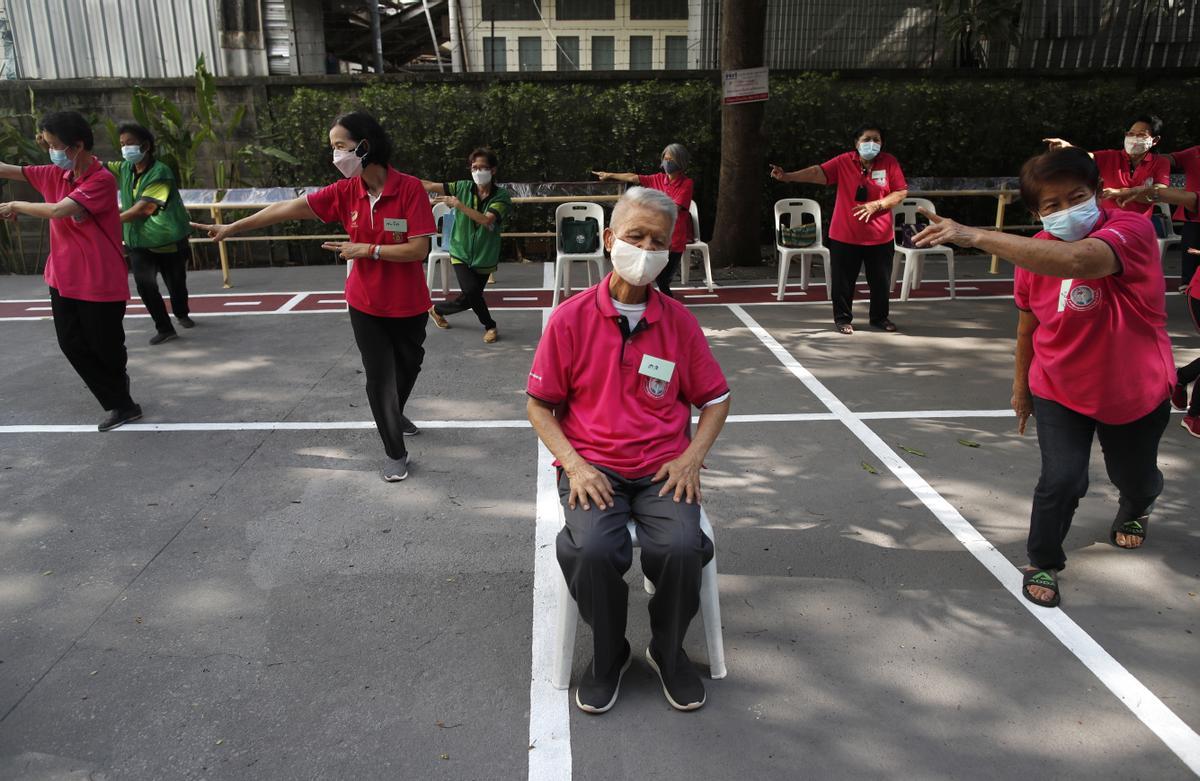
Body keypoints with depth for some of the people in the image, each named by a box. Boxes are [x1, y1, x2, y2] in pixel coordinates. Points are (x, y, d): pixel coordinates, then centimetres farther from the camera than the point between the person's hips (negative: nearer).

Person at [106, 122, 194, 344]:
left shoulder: (160, 173, -19)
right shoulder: (125, 169, 2)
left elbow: (145, 208, -27)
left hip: (169, 242, -4)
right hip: (139, 242, 4)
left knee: (176, 284, 12)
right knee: (145, 285, -12)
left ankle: (182, 314, 42)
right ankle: (164, 328, -1)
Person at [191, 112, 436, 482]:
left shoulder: (410, 188, -18)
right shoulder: (345, 192, -7)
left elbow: (420, 248, -21)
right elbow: (288, 208, -6)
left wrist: (367, 249, -22)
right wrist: (232, 227, -4)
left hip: (409, 305, -1)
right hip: (365, 304, 2)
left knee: (409, 365, 21)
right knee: (379, 378, 2)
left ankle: (395, 414, 52)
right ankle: (395, 453, 18)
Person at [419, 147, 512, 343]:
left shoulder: (501, 196, -11)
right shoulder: (463, 187, -5)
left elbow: (486, 220, -26)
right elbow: (430, 186, -7)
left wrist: (459, 205, -29)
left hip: (485, 257, 0)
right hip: (461, 253, 0)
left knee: (467, 301, 8)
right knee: (471, 290, -22)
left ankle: (437, 309, 40)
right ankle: (490, 326, 5)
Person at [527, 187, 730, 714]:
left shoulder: (679, 321, 4)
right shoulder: (571, 319, -2)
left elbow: (715, 397, 13)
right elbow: (540, 404, 3)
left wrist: (692, 457, -3)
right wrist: (574, 465, -10)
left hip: (663, 468, 1)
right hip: (592, 468, -1)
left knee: (681, 548, -26)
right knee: (592, 551, -29)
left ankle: (668, 650, 7)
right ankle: (607, 655, 3)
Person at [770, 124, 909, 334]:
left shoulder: (889, 162, -2)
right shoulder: (844, 162, -5)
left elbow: (901, 192, -2)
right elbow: (818, 172, -16)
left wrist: (876, 205, -17)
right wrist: (788, 176, -30)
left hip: (881, 237, 1)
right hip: (845, 236, -1)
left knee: (881, 280, 11)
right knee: (843, 280, 5)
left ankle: (880, 317, 30)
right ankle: (842, 318, 22)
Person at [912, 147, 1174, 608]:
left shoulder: (1132, 230, -28)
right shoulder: (1036, 254, -12)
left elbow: (1076, 261, -51)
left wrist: (976, 237, -56)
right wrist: (1021, 385, 12)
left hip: (1135, 393, -1)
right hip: (1059, 393, 1)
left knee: (1135, 479, 20)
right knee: (1062, 480, -15)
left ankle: (1134, 511, 59)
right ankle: (1043, 564, 12)